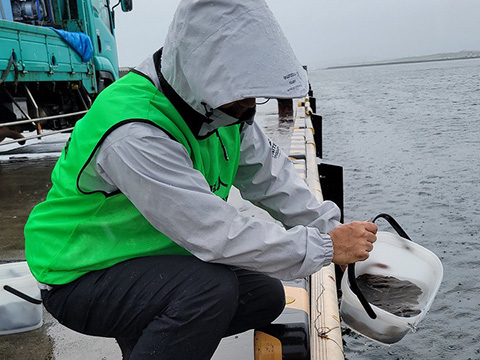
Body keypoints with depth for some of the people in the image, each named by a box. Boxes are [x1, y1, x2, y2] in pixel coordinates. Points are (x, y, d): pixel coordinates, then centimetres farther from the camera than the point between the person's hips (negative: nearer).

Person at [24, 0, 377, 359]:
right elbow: (219, 234, -34)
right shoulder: (133, 134, -34)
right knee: (210, 287, -32)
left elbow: (270, 175, 1)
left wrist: (333, 228, -6)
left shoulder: (222, 104, -7)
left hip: (156, 258, 8)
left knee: (266, 296, 5)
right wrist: (326, 247, -26)